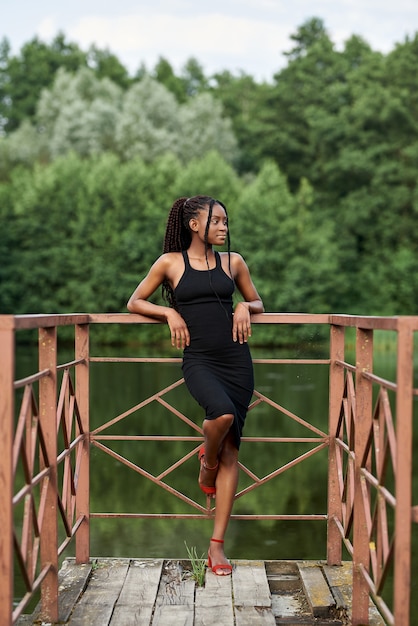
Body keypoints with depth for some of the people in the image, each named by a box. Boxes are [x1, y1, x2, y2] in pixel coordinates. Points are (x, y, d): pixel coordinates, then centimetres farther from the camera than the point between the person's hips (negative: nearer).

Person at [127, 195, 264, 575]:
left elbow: (259, 303, 24)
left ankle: (217, 545, 5)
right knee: (223, 412, -34)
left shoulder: (233, 262, 12)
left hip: (237, 359, 3)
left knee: (231, 450, -1)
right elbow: (134, 303, 11)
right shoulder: (171, 262, 5)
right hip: (199, 359, -3)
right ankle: (207, 460, 3)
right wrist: (170, 312, -4)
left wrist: (245, 307, 2)